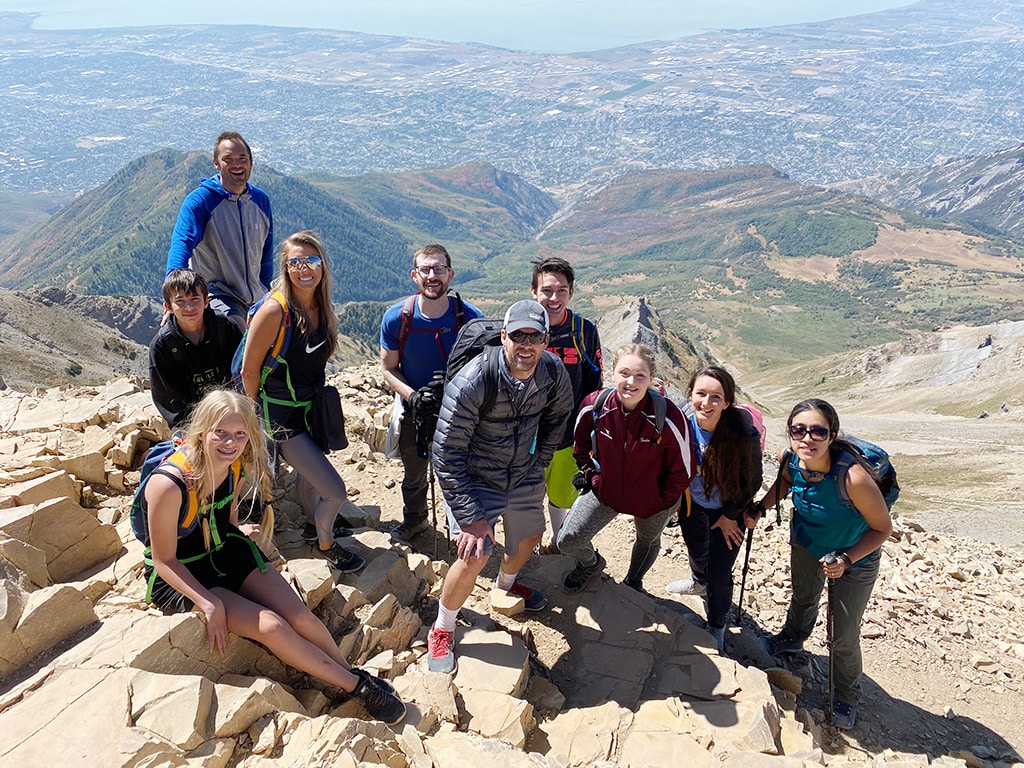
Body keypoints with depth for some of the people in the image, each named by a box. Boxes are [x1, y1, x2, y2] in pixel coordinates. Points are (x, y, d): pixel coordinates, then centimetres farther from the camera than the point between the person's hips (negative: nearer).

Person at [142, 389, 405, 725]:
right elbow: (165, 560, -22)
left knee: (299, 617, -12)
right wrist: (209, 604, -25)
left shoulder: (232, 465, -9)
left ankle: (354, 672, 10)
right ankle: (357, 686, -5)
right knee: (271, 627, -20)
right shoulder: (169, 483, -31)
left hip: (228, 553, 6)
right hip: (179, 577, -6)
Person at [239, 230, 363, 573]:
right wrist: (259, 414, -5)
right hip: (284, 416, -7)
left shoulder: (322, 306, -4)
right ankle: (326, 545, 22)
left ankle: (314, 524, 54)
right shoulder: (274, 310, -25)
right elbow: (249, 369, -17)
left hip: (313, 407, 7)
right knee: (335, 491, -6)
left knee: (309, 472, 28)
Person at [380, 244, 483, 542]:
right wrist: (411, 395, -23)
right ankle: (415, 519, 53)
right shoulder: (396, 318, -18)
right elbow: (389, 369, -6)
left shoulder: (471, 317, -20)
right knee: (414, 477, 24)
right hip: (414, 414, 2)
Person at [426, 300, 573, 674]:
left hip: (524, 475, 6)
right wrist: (470, 516, -27)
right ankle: (441, 632, 8)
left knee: (530, 537, 22)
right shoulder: (472, 382, -32)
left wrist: (539, 463, 9)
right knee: (475, 554, -19)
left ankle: (506, 583, 59)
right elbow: (447, 453, -27)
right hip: (474, 478, -6)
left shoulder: (554, 372, -16)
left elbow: (557, 417, 8)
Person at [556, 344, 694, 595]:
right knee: (568, 541, -6)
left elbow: (682, 472, -16)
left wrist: (661, 501, -8)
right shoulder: (595, 405, -23)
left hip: (652, 501, -1)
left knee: (648, 542, 26)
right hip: (604, 490, 1)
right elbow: (580, 446, 0)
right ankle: (592, 563, 33)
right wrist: (592, 476, 0)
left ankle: (633, 583, 61)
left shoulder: (669, 419, -31)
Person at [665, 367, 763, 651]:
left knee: (718, 576, 1)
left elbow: (752, 482, -16)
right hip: (692, 502, 4)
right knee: (696, 552, 29)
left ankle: (716, 627, 32)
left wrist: (730, 516, -8)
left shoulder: (744, 435, -33)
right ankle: (699, 581, 64)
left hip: (728, 510, -3)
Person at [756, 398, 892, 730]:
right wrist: (760, 508, -9)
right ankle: (793, 637, 65)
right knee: (803, 598, 31)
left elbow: (882, 528, -25)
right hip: (806, 543, 4)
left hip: (854, 557, -4)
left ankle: (846, 694, 36)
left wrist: (846, 559, -34)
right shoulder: (789, 458, -27)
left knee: (843, 637, 5)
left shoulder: (853, 477, -42)